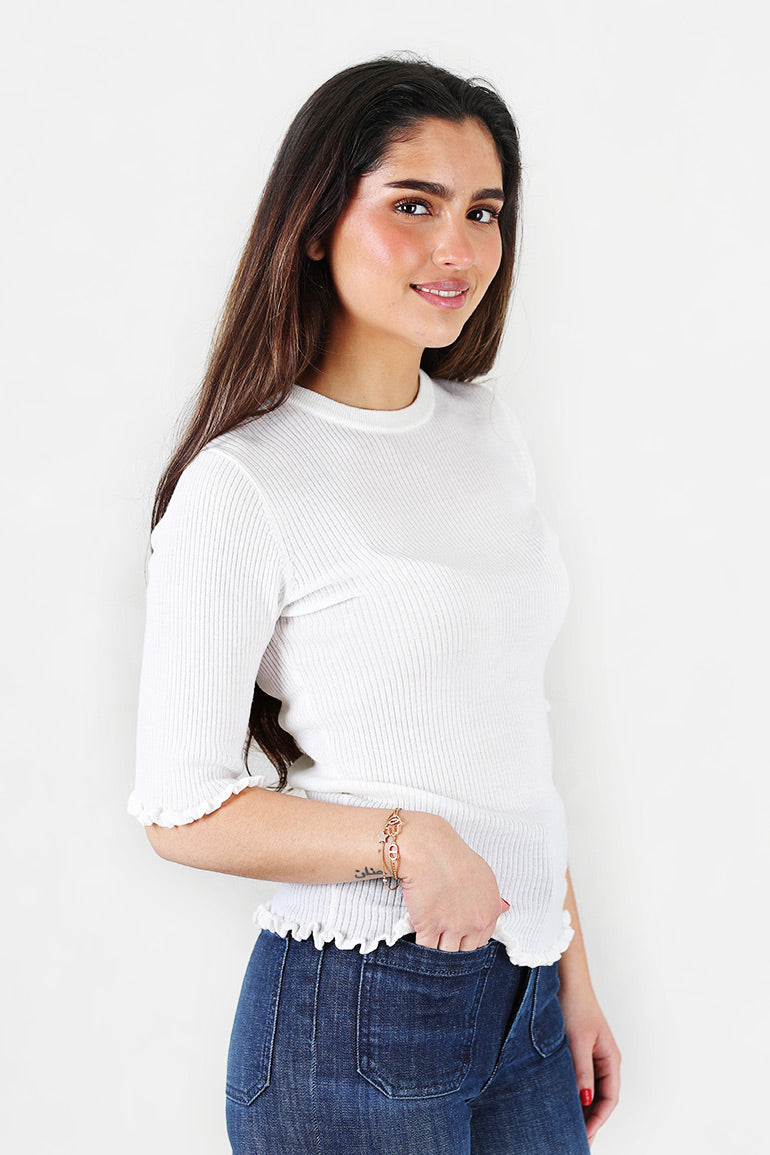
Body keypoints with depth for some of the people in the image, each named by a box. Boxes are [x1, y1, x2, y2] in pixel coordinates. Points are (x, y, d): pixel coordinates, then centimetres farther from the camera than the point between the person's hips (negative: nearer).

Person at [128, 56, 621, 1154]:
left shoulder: (488, 425, 7)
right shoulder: (241, 486, -14)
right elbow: (183, 811, -12)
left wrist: (572, 966, 12)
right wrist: (404, 838, -24)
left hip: (523, 988, 6)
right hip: (358, 1012, -6)